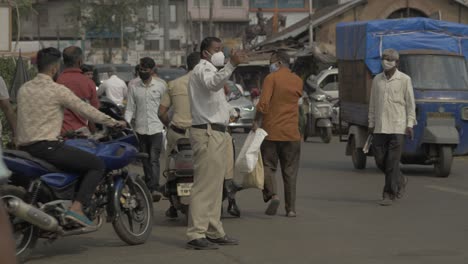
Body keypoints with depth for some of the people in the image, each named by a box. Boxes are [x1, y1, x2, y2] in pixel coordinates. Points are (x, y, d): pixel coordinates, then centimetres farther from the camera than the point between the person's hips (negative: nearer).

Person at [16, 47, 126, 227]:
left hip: (24, 148, 8)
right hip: (46, 147, -8)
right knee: (97, 165, -4)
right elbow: (85, 110, -4)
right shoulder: (57, 90, -8)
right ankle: (77, 207, -17)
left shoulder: (23, 89, 12)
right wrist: (114, 122, 8)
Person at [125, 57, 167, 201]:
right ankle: (149, 187, 17)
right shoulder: (134, 88, 8)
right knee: (145, 161, 9)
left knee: (154, 160, -13)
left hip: (156, 129, -3)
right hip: (140, 129, 3)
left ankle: (155, 188, -21)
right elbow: (130, 109, 6)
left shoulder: (160, 86, 4)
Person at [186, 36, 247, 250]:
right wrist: (231, 65, -48)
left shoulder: (209, 70, 24)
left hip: (215, 132, 11)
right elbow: (213, 83, -34)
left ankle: (214, 232, 20)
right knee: (204, 185, -14)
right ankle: (196, 235, -16)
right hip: (207, 133, -11)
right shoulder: (202, 68, -10)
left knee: (214, 186, 14)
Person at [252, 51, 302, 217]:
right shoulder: (298, 81, 8)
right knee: (290, 172, 8)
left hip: (271, 131, -4)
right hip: (292, 133, 4)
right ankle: (291, 208, 6)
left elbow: (264, 102, -17)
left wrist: (256, 121, -9)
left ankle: (272, 194, -15)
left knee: (268, 166, 7)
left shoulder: (272, 78, -7)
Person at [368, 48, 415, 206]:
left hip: (397, 127, -5)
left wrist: (410, 124, -6)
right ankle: (400, 181, 29)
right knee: (380, 160, 5)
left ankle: (389, 194, 0)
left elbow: (410, 103, 0)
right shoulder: (377, 79, 10)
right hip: (380, 127, 5)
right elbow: (373, 103, 14)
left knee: (392, 162, -6)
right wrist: (371, 123, 11)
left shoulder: (404, 80, -2)